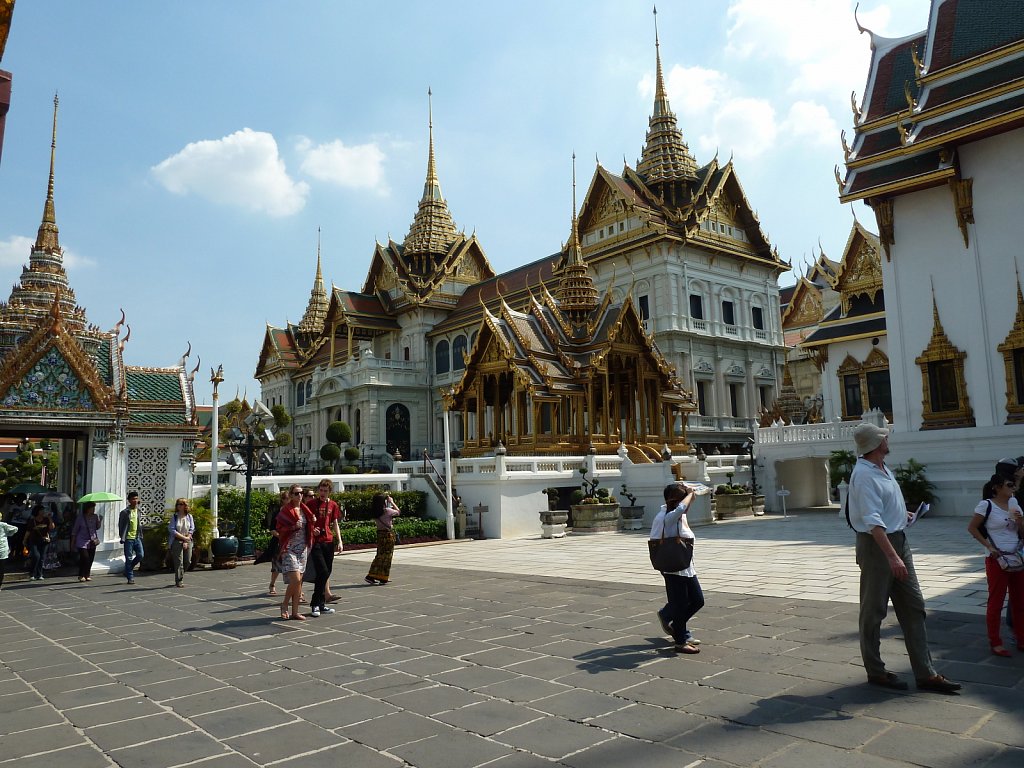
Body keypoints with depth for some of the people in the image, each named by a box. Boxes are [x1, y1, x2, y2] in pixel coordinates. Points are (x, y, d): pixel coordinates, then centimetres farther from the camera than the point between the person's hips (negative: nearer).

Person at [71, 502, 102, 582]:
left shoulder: (95, 516, 4)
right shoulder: (80, 517, -5)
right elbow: (75, 530, 4)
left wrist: (100, 521, -7)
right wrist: (73, 541, 6)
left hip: (92, 541, 4)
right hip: (82, 541, -4)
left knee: (91, 559, 3)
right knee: (84, 558, -13)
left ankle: (87, 575, 15)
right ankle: (81, 575, 0)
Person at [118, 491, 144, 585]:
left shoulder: (138, 510, 10)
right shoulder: (124, 512, -5)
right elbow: (120, 526, -4)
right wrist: (122, 538, -9)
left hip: (137, 537, 5)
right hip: (128, 538, -5)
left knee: (140, 555, -2)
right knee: (129, 558, 0)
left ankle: (128, 570, 21)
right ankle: (130, 577, 8)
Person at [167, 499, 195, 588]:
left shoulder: (189, 516, 6)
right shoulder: (174, 516, -1)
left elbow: (192, 530, 3)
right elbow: (171, 530, -9)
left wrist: (186, 541, -8)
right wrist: (184, 537, -13)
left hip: (187, 541, 3)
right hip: (177, 541, -3)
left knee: (187, 561, 3)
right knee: (179, 562, -6)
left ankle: (179, 577, 25)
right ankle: (179, 581, 0)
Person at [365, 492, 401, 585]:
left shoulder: (376, 512, 1)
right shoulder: (387, 511, -17)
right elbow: (398, 512, 0)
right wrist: (391, 501, 5)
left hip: (380, 534, 6)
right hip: (388, 534, -6)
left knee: (380, 555, 16)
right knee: (387, 556, 3)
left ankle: (371, 576, 15)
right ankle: (383, 578, 7)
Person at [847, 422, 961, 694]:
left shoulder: (882, 468, 10)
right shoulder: (864, 474, -20)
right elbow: (872, 521, -27)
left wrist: (901, 514, 28)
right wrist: (892, 556, -32)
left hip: (898, 540, 9)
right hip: (876, 545, -9)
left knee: (913, 606, 10)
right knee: (873, 610, 4)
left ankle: (925, 674, 17)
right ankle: (875, 672, 17)